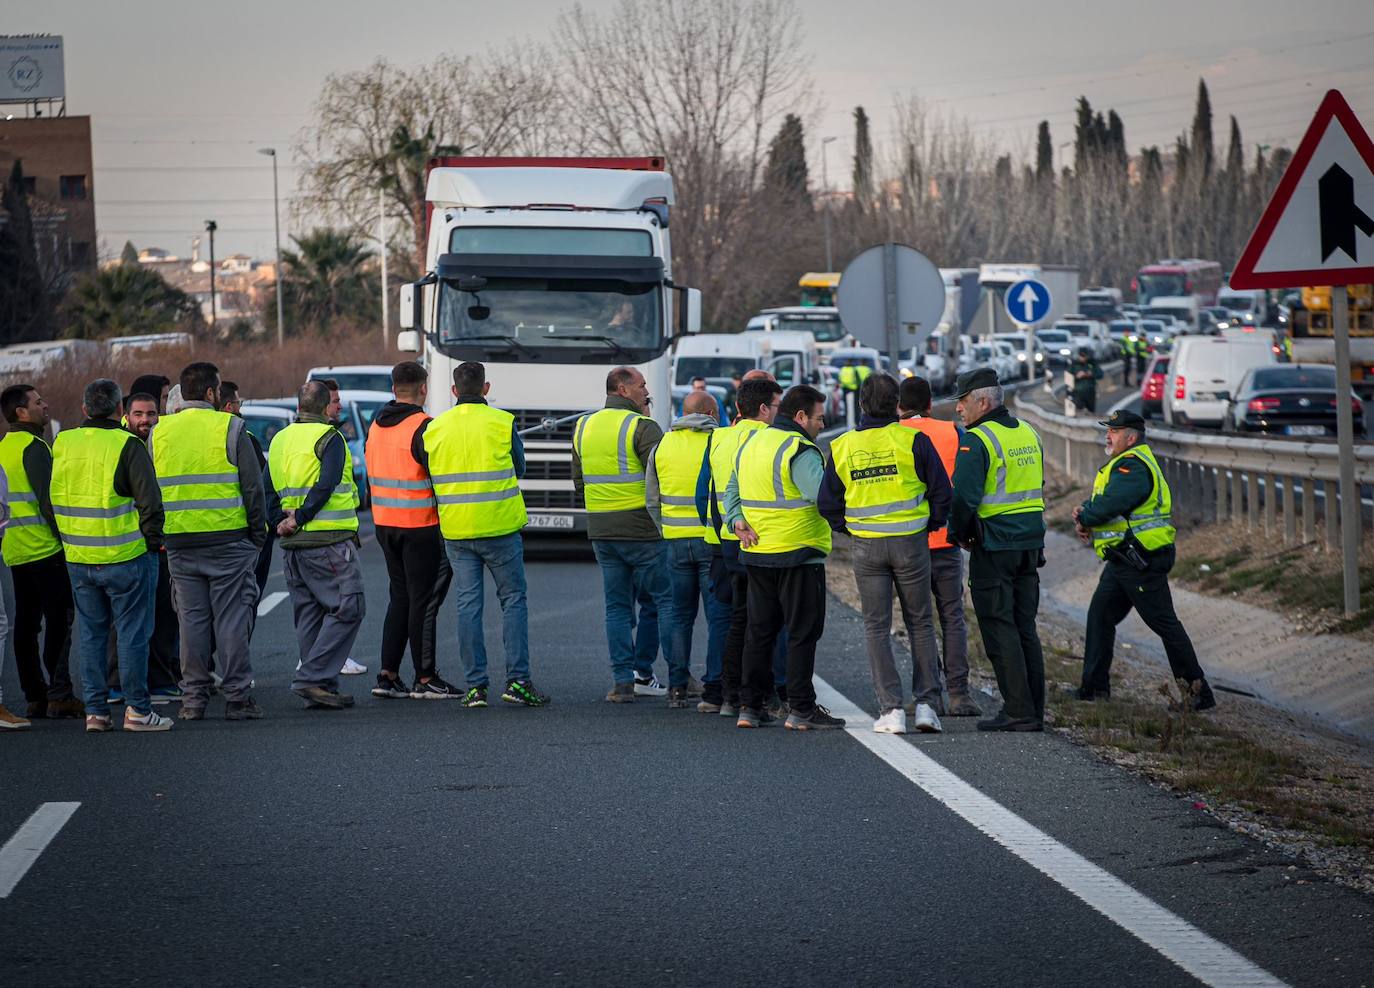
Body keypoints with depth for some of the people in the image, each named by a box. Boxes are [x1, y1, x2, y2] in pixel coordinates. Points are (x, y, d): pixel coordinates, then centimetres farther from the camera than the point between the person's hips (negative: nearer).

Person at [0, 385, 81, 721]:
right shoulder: (33, 447, -12)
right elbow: (48, 499, -18)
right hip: (45, 550, -9)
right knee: (60, 619, -6)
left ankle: (34, 696, 10)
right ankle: (58, 694, -9)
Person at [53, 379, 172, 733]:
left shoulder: (62, 444, 4)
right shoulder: (127, 445, -12)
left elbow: (54, 498, 15)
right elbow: (150, 500, -14)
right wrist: (152, 541, -2)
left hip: (78, 558, 5)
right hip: (125, 557, -5)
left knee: (91, 633, 12)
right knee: (132, 633, 2)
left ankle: (95, 710, 12)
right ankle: (137, 709, 2)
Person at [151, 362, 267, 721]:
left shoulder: (158, 433, 7)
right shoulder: (230, 428, -6)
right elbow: (253, 487, -6)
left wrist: (160, 535, 15)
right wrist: (258, 535, 3)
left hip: (179, 543, 4)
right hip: (228, 540, -4)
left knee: (191, 618, 10)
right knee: (231, 618, 1)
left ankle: (193, 697, 9)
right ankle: (237, 697, 2)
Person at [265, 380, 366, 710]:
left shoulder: (280, 441, 15)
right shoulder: (328, 438, -8)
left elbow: (267, 491, 9)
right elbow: (325, 485, -19)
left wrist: (280, 522, 0)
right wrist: (300, 519, -14)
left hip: (293, 546, 8)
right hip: (329, 540, -8)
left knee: (309, 615, 12)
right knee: (347, 609, -4)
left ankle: (322, 687, 12)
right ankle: (313, 678, -13)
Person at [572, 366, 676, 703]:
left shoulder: (584, 427, 11)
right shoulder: (642, 427, -11)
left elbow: (579, 481, 17)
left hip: (601, 531, 6)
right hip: (642, 528, -6)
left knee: (617, 606, 9)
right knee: (667, 600, 3)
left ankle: (622, 681, 5)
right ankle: (678, 676, 2)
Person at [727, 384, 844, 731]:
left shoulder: (750, 444, 13)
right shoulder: (800, 451, -16)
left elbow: (732, 490, 18)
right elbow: (825, 496, -27)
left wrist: (736, 520, 5)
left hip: (756, 554, 8)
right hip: (798, 555, -8)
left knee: (759, 631, 14)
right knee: (803, 633, -1)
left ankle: (750, 706, 16)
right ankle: (801, 709, -2)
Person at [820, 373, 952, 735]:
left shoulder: (842, 448, 0)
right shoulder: (912, 441, -8)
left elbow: (828, 504, 4)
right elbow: (941, 492, -5)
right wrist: (931, 524, 12)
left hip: (866, 546, 1)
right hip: (911, 542, -1)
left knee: (877, 627, 7)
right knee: (920, 623, 12)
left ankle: (891, 708, 0)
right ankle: (927, 703, 7)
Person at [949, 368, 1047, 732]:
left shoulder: (976, 441, -14)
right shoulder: (1028, 433, 12)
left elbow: (965, 497, -20)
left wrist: (957, 533, -4)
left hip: (994, 545, -8)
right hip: (1030, 542, 8)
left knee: (999, 629, -3)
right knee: (1025, 628, 12)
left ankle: (1019, 712, -5)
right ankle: (1034, 711, 13)